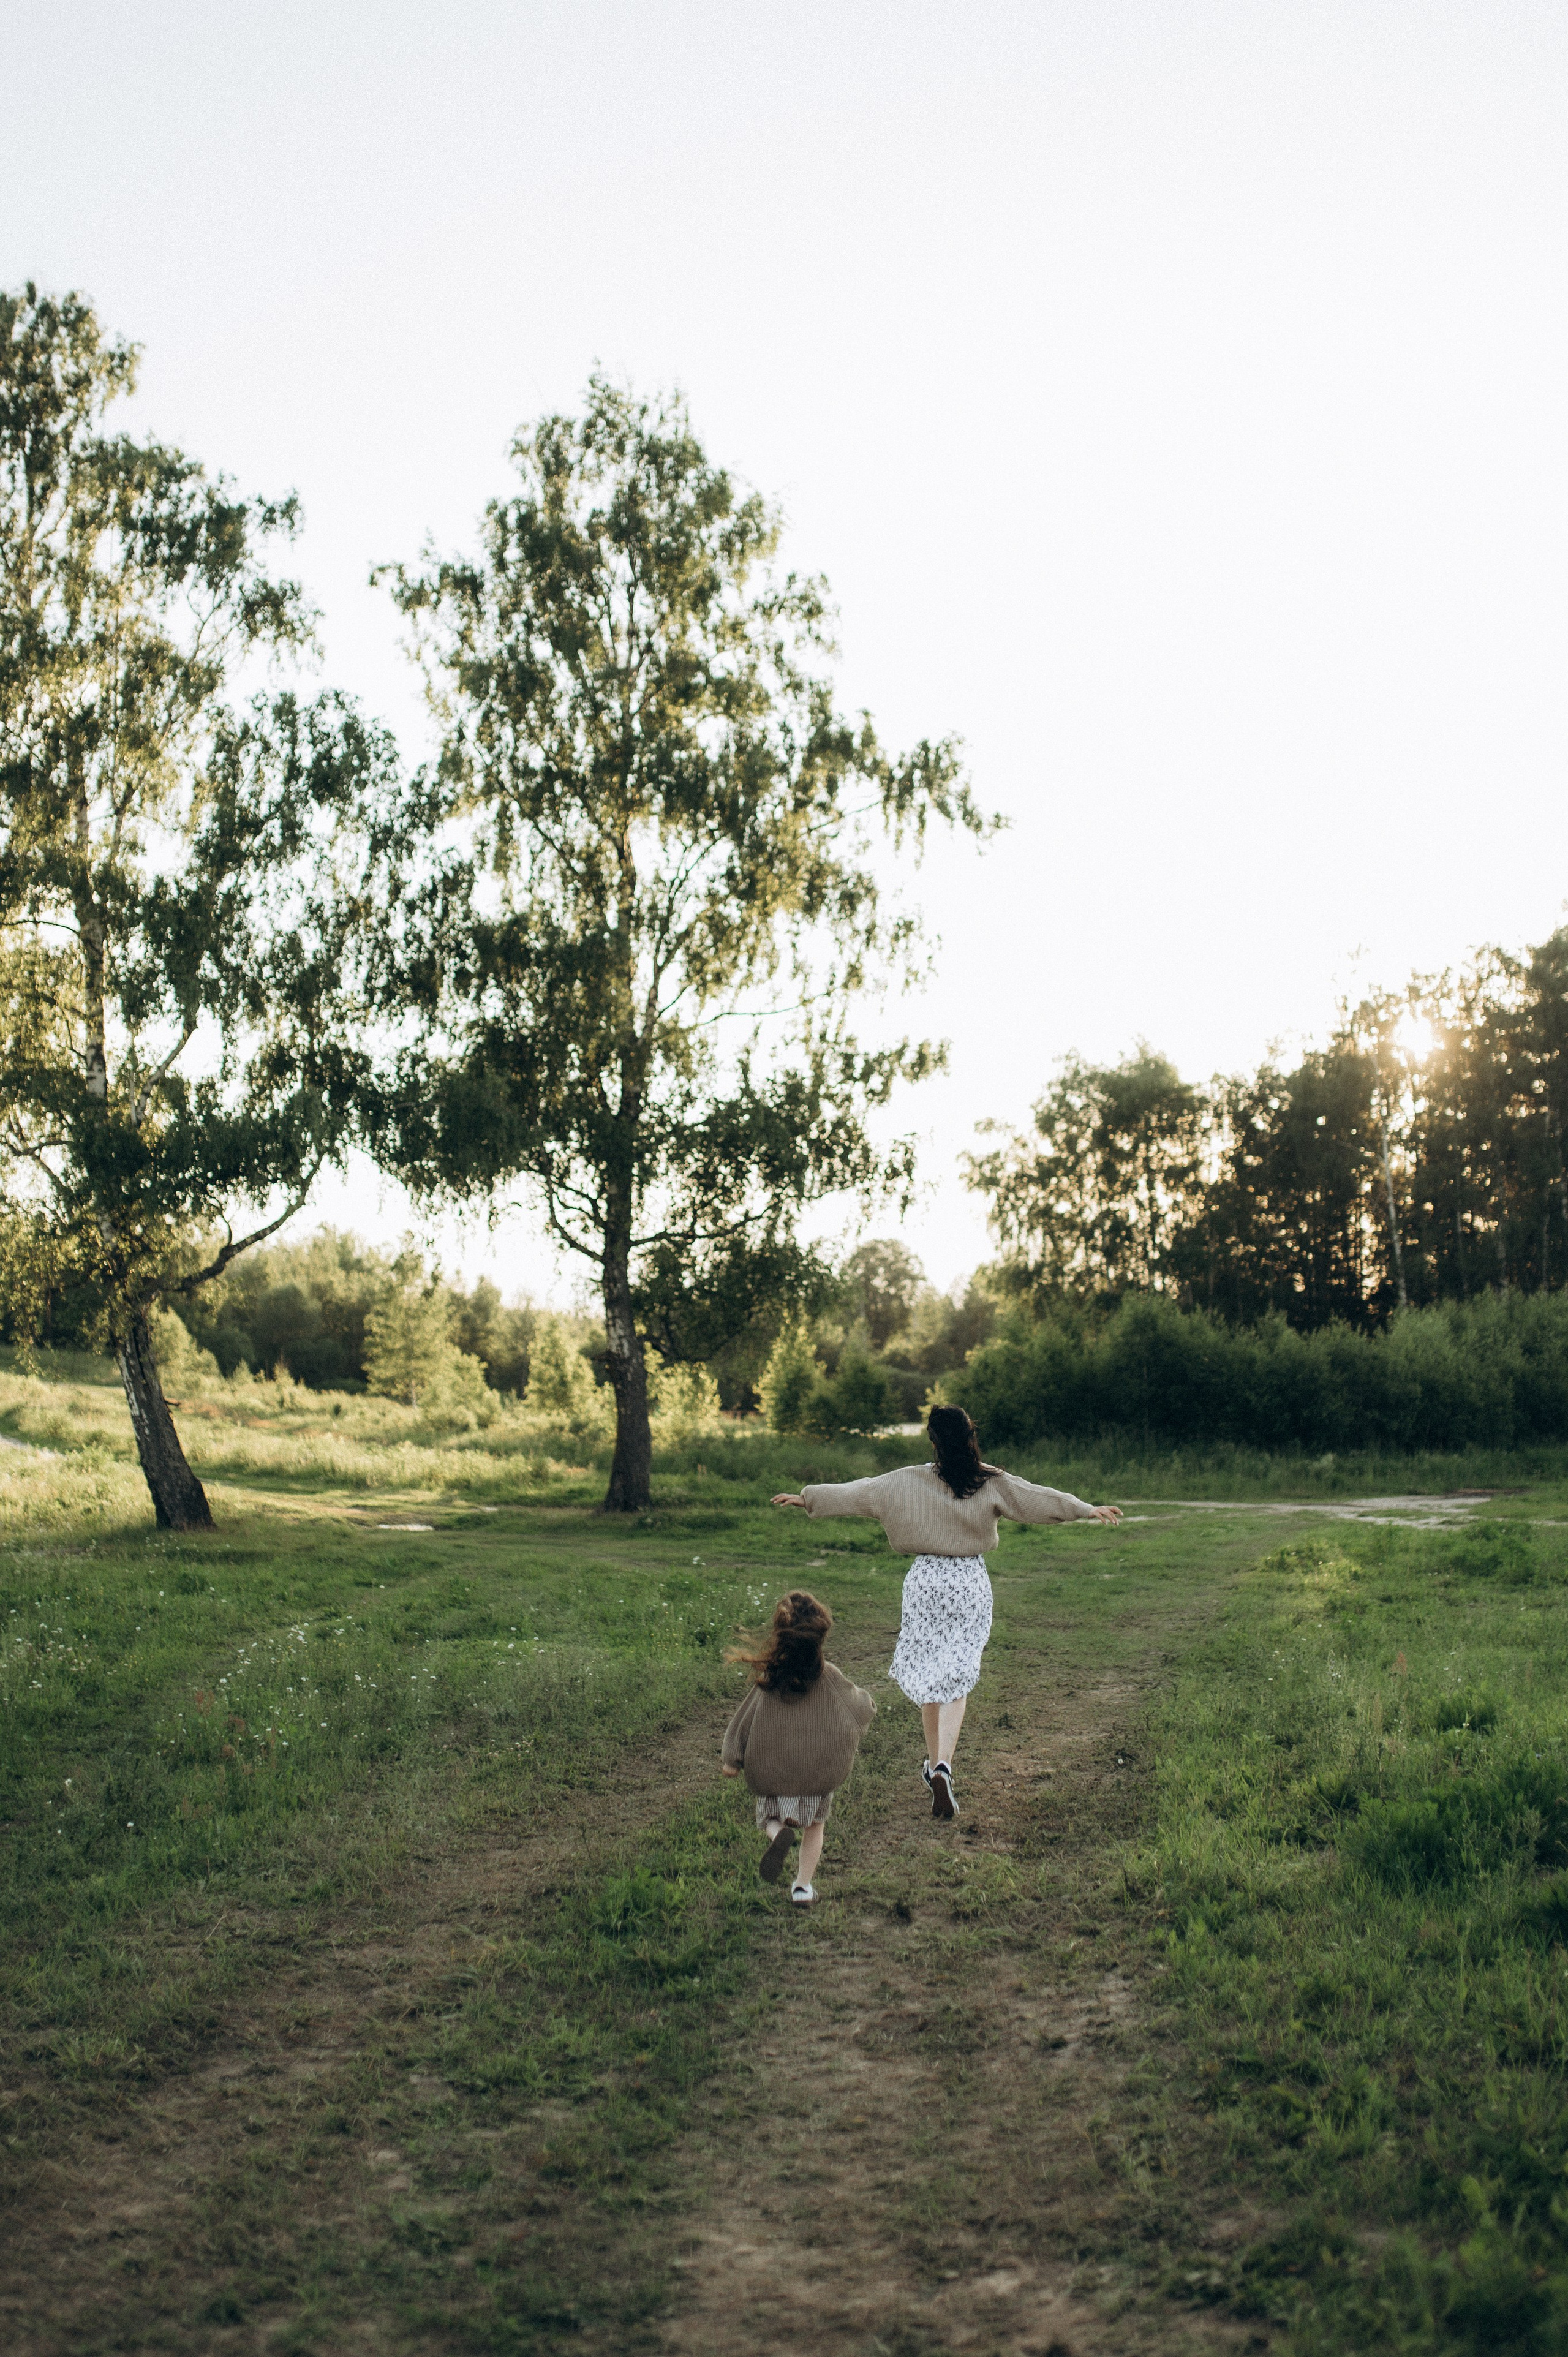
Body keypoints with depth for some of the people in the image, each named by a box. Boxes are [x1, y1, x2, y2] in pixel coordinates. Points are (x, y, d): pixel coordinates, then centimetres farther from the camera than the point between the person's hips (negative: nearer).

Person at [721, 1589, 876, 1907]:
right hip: (820, 1771, 1)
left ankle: (779, 1834, -16)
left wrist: (732, 1759, 3)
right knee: (814, 1825, 22)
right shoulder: (829, 1677, -11)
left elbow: (746, 1719, -5)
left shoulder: (768, 1678, -11)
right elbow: (860, 1707, 4)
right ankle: (804, 1885, 16)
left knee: (772, 1818, 19)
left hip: (773, 1770, -1)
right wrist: (866, 1700, 28)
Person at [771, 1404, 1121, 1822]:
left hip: (925, 1580, 0)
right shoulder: (992, 1484, -5)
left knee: (929, 1676, 16)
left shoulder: (907, 1481, -5)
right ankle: (943, 1766, -18)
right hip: (970, 1583, 0)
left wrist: (806, 1497, 9)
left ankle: (934, 1762, 24)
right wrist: (1088, 1509, 7)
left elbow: (856, 1491, -1)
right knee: (955, 1681, 1)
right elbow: (1040, 1497, -1)